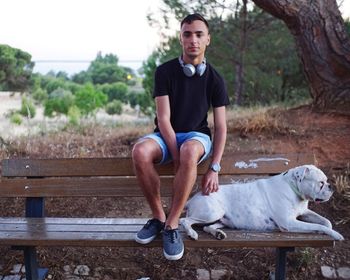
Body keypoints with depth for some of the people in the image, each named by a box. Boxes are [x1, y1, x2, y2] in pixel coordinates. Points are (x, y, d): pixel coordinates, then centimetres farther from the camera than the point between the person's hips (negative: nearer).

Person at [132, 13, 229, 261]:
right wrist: (177, 158, -23)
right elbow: (163, 119, -12)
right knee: (140, 151, -35)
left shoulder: (215, 79, -2)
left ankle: (172, 225, -27)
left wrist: (214, 169, -14)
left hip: (197, 135, 0)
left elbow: (221, 128, -3)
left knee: (190, 152, -39)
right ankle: (159, 216, -16)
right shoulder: (165, 71, -6)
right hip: (166, 136, 1)